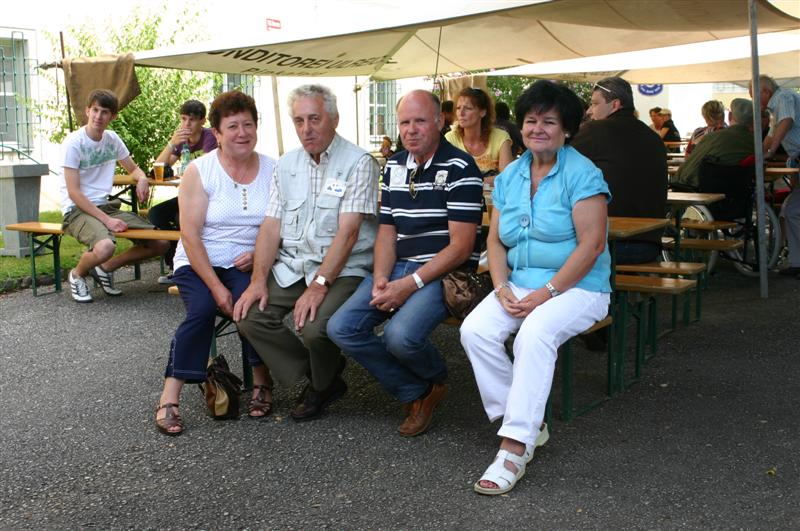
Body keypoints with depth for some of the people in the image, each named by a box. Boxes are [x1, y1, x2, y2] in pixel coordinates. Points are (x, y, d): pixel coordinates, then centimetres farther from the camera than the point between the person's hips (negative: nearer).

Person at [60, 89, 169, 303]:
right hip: (77, 210, -6)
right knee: (105, 247, -37)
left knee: (160, 243, -5)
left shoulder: (112, 139, 8)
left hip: (106, 206, 7)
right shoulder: (74, 142, -10)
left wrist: (142, 178, -3)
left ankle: (105, 268, 12)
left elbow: (133, 169, 23)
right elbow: (74, 192, -15)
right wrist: (106, 220, -22)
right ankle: (77, 275, -2)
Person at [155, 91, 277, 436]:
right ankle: (169, 399, -22)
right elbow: (190, 235, -9)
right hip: (199, 263, -1)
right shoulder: (199, 171, -3)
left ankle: (262, 383, -11)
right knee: (202, 308, -29)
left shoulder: (272, 171, 4)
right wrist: (216, 286, -18)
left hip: (247, 264, 1)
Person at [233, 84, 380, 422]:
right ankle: (324, 376, 3)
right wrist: (258, 279, -6)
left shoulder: (358, 163, -7)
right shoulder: (286, 165, 13)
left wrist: (319, 285, -23)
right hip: (291, 266, 6)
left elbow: (347, 232, -15)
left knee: (315, 328, -30)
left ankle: (322, 385, 8)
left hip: (342, 269, -6)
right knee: (248, 316, -15)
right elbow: (271, 226, 8)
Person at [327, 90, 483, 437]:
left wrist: (411, 284, -20)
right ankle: (415, 394, 4)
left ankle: (435, 379, 7)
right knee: (341, 328, -11)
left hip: (444, 273, -7)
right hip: (398, 267, 7)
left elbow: (461, 246, -15)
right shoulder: (394, 167, 13)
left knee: (400, 336, -31)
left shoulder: (460, 168, -10)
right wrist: (380, 278, -5)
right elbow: (386, 231, 14)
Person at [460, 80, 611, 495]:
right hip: (520, 284, 6)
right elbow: (495, 240, 10)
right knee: (475, 330, -21)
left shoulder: (582, 174, -8)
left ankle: (515, 447, -29)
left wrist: (547, 292, -19)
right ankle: (529, 424, -8)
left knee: (535, 334, -34)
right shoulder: (509, 177, 11)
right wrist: (502, 288, -8)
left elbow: (592, 244, -16)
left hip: (577, 286, -6)